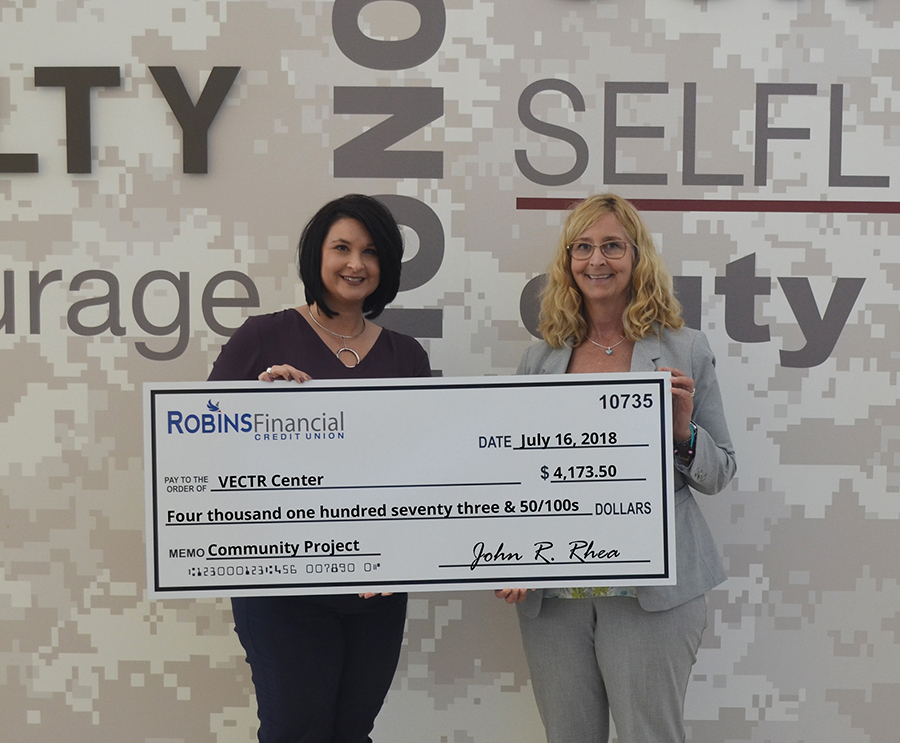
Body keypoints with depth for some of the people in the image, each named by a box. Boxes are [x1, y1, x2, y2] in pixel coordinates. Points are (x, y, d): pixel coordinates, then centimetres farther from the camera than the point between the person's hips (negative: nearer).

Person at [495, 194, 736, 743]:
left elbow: (720, 474, 4)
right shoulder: (541, 359, 7)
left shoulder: (686, 351, 0)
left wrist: (682, 432, -15)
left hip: (652, 588, -2)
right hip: (553, 592, 3)